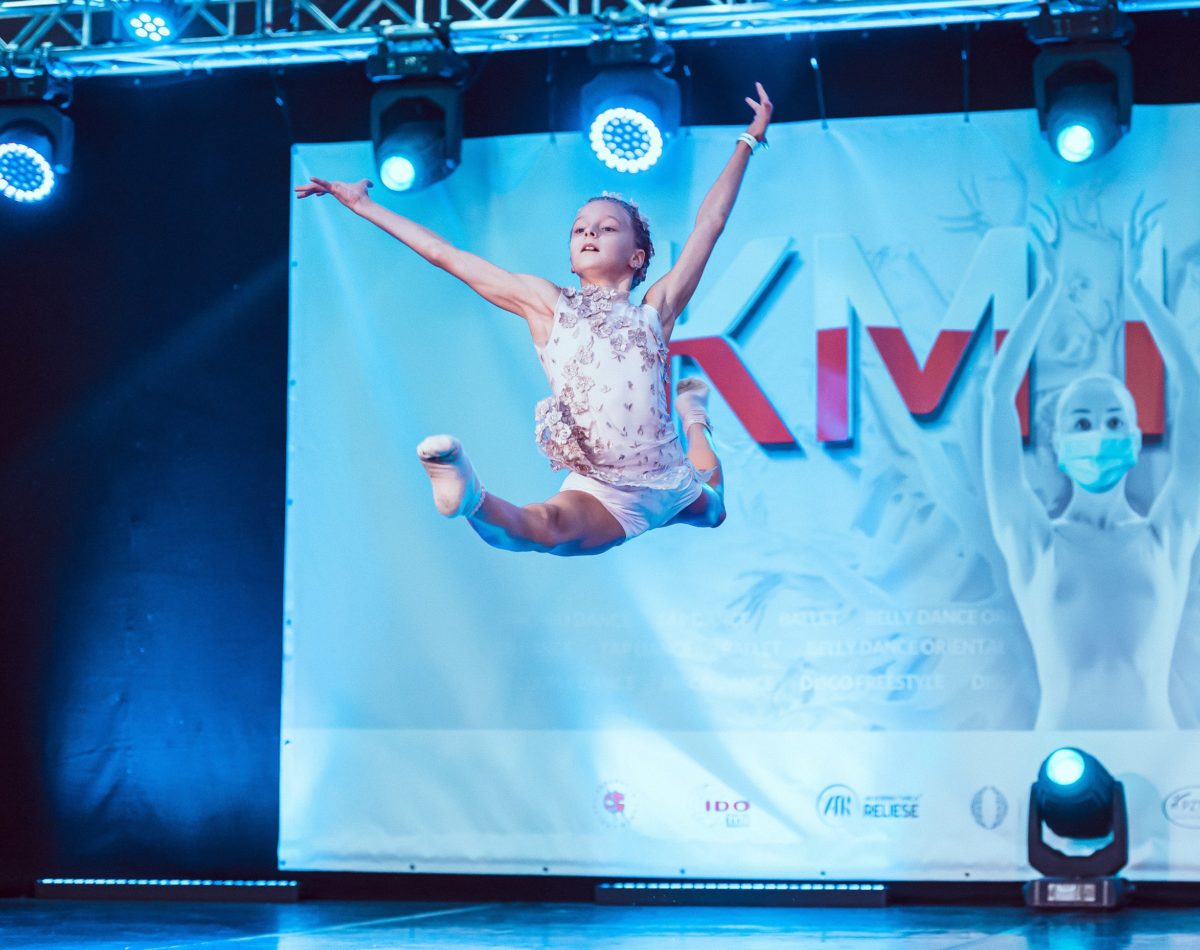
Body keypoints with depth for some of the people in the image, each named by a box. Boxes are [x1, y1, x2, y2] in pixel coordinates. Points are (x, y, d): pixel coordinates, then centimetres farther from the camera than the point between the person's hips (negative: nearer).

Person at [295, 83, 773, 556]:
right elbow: (444, 254, 9)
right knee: (550, 526, -38)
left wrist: (748, 142, 21)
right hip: (602, 495, -4)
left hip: (672, 485, 4)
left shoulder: (653, 311, 8)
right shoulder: (547, 305, 7)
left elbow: (709, 223, 14)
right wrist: (363, 205, 12)